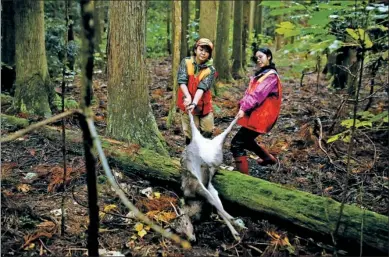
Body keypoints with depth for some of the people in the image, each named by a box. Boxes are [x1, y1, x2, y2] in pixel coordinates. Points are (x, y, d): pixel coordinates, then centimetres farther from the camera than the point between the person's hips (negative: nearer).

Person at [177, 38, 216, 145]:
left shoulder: (210, 70, -7)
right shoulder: (186, 62, -6)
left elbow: (202, 87, -20)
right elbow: (182, 81, -17)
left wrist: (194, 103, -35)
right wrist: (188, 96, -34)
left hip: (204, 105, 2)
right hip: (187, 104, -1)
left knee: (208, 131, 10)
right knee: (191, 134, 0)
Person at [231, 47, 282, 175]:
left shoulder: (271, 75, -11)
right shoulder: (260, 74, 17)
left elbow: (258, 94, -24)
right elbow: (249, 91, 3)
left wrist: (244, 108, -32)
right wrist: (242, 106, -14)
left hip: (261, 116, -10)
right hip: (254, 114, 10)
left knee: (237, 143, -13)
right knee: (245, 140, 25)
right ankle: (268, 158, 45)